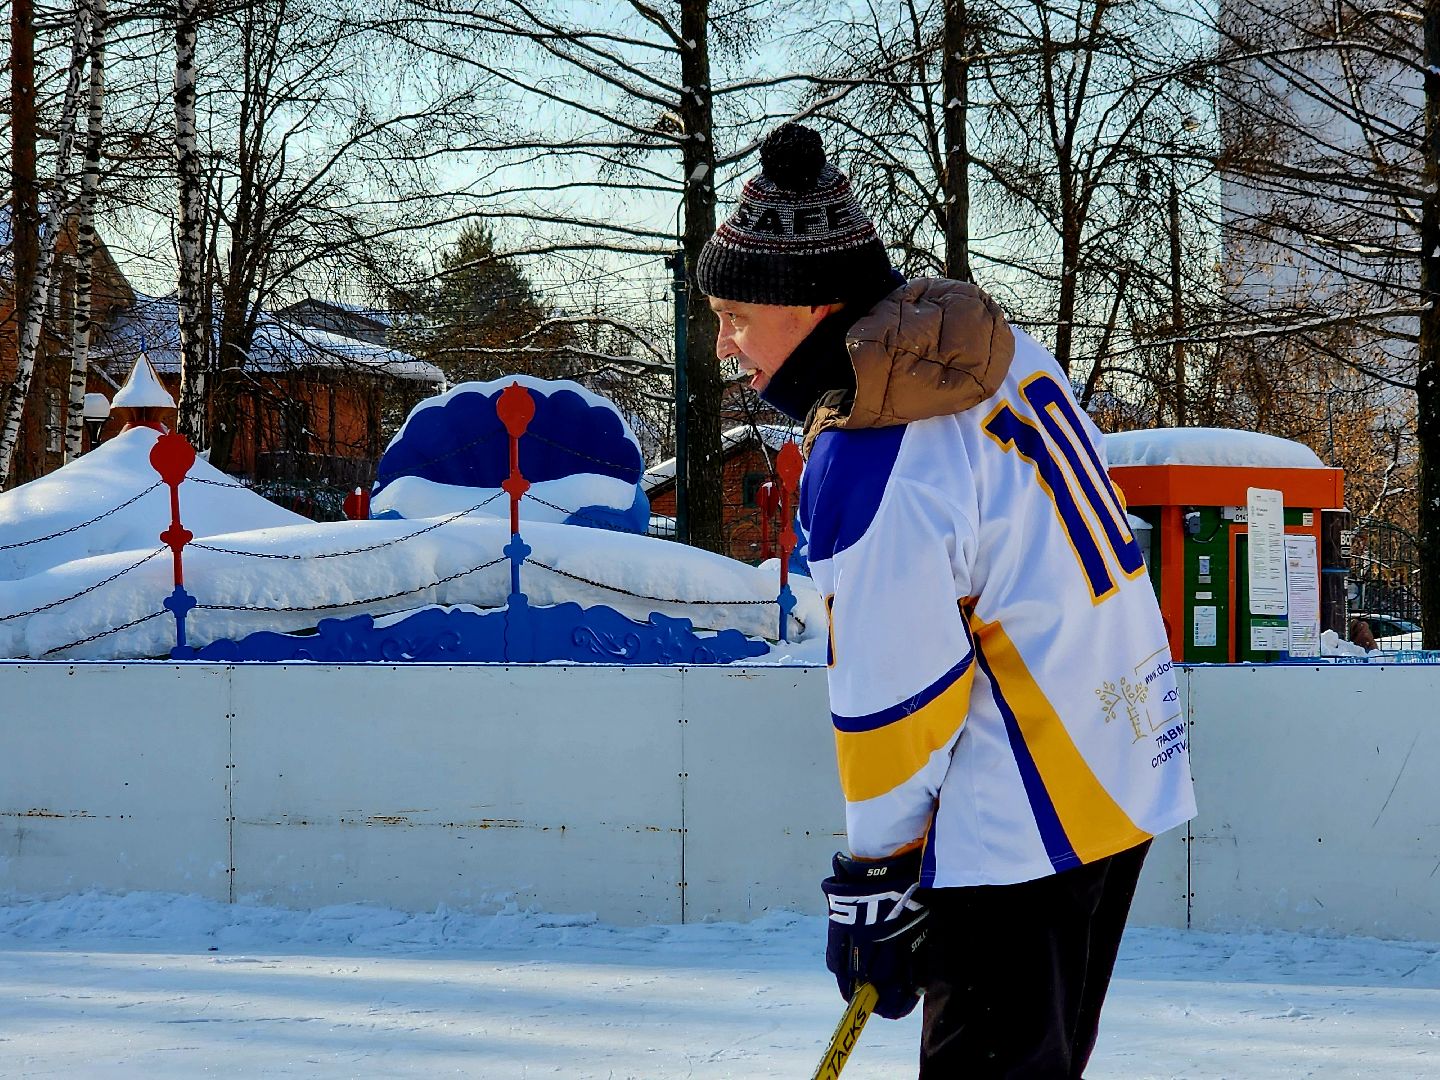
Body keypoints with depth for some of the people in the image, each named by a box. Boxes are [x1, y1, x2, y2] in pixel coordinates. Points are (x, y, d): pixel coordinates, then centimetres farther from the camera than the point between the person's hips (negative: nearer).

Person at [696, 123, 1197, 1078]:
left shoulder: (865, 464, -24)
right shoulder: (999, 348, 4)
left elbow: (892, 694, -19)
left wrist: (876, 873, -6)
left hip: (1022, 814, -10)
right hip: (1127, 772, 10)